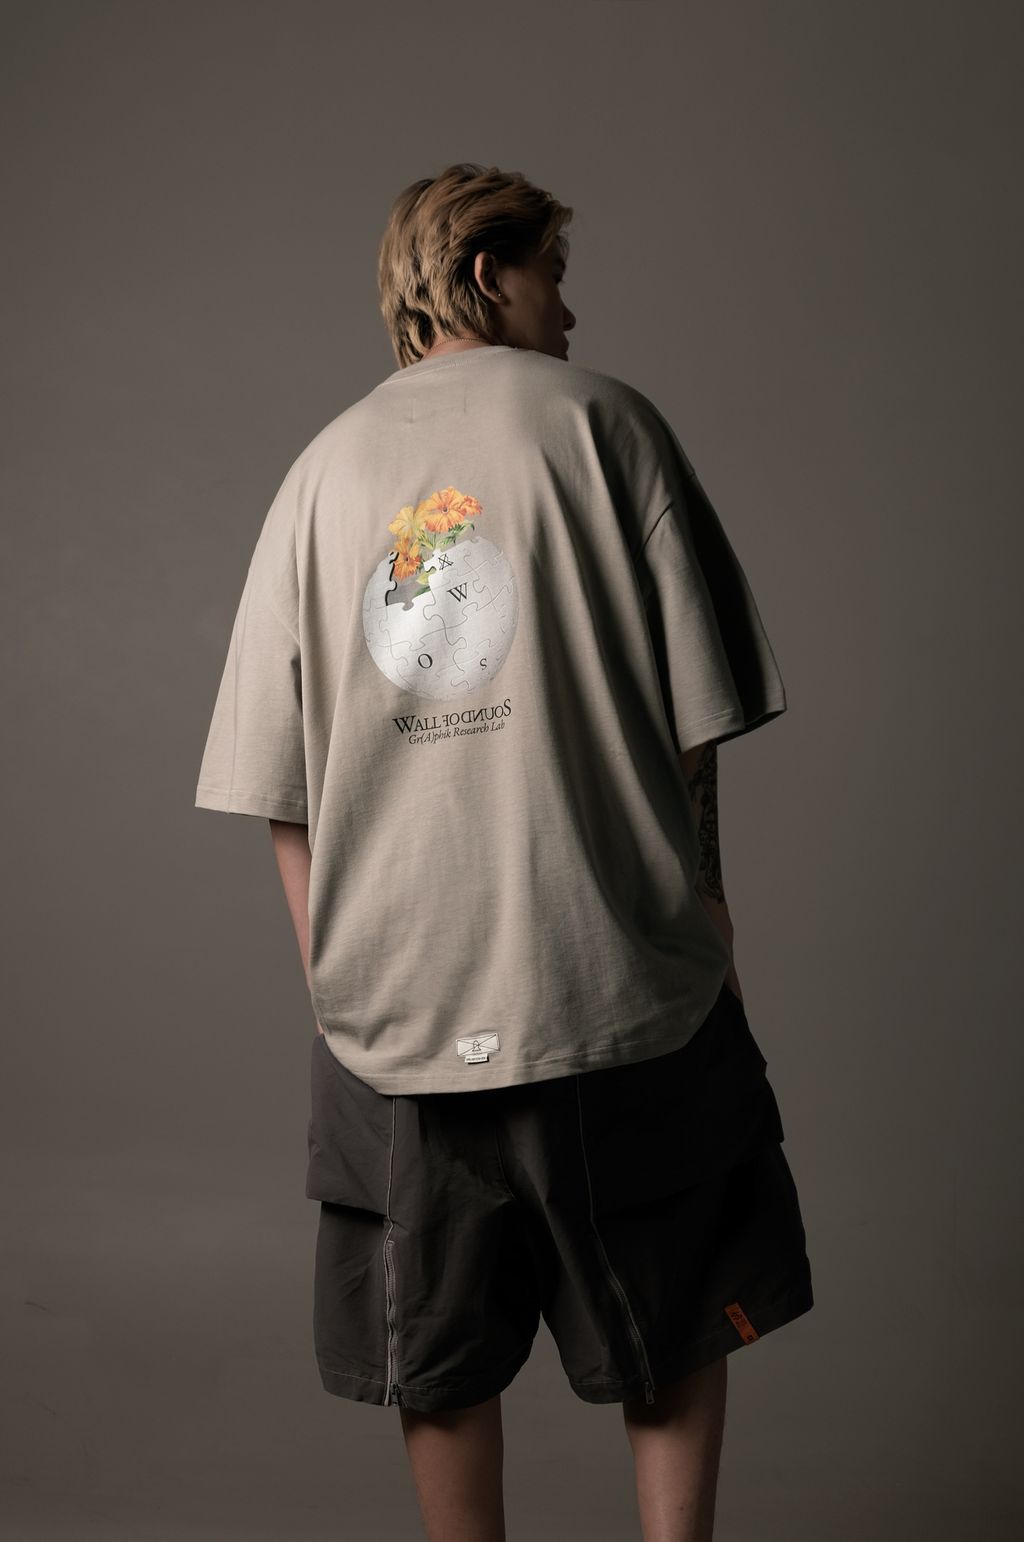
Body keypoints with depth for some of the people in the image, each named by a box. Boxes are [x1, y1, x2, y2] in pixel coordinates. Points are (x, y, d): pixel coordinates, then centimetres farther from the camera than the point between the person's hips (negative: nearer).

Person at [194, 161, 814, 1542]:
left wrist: (338, 972, 13)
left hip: (392, 1001, 3)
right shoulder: (598, 418, 1)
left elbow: (280, 786, 6)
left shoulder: (325, 468, 9)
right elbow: (691, 717, -5)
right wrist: (699, 896, 8)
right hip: (613, 973, -3)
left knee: (443, 1366, 16)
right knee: (677, 1325, 16)